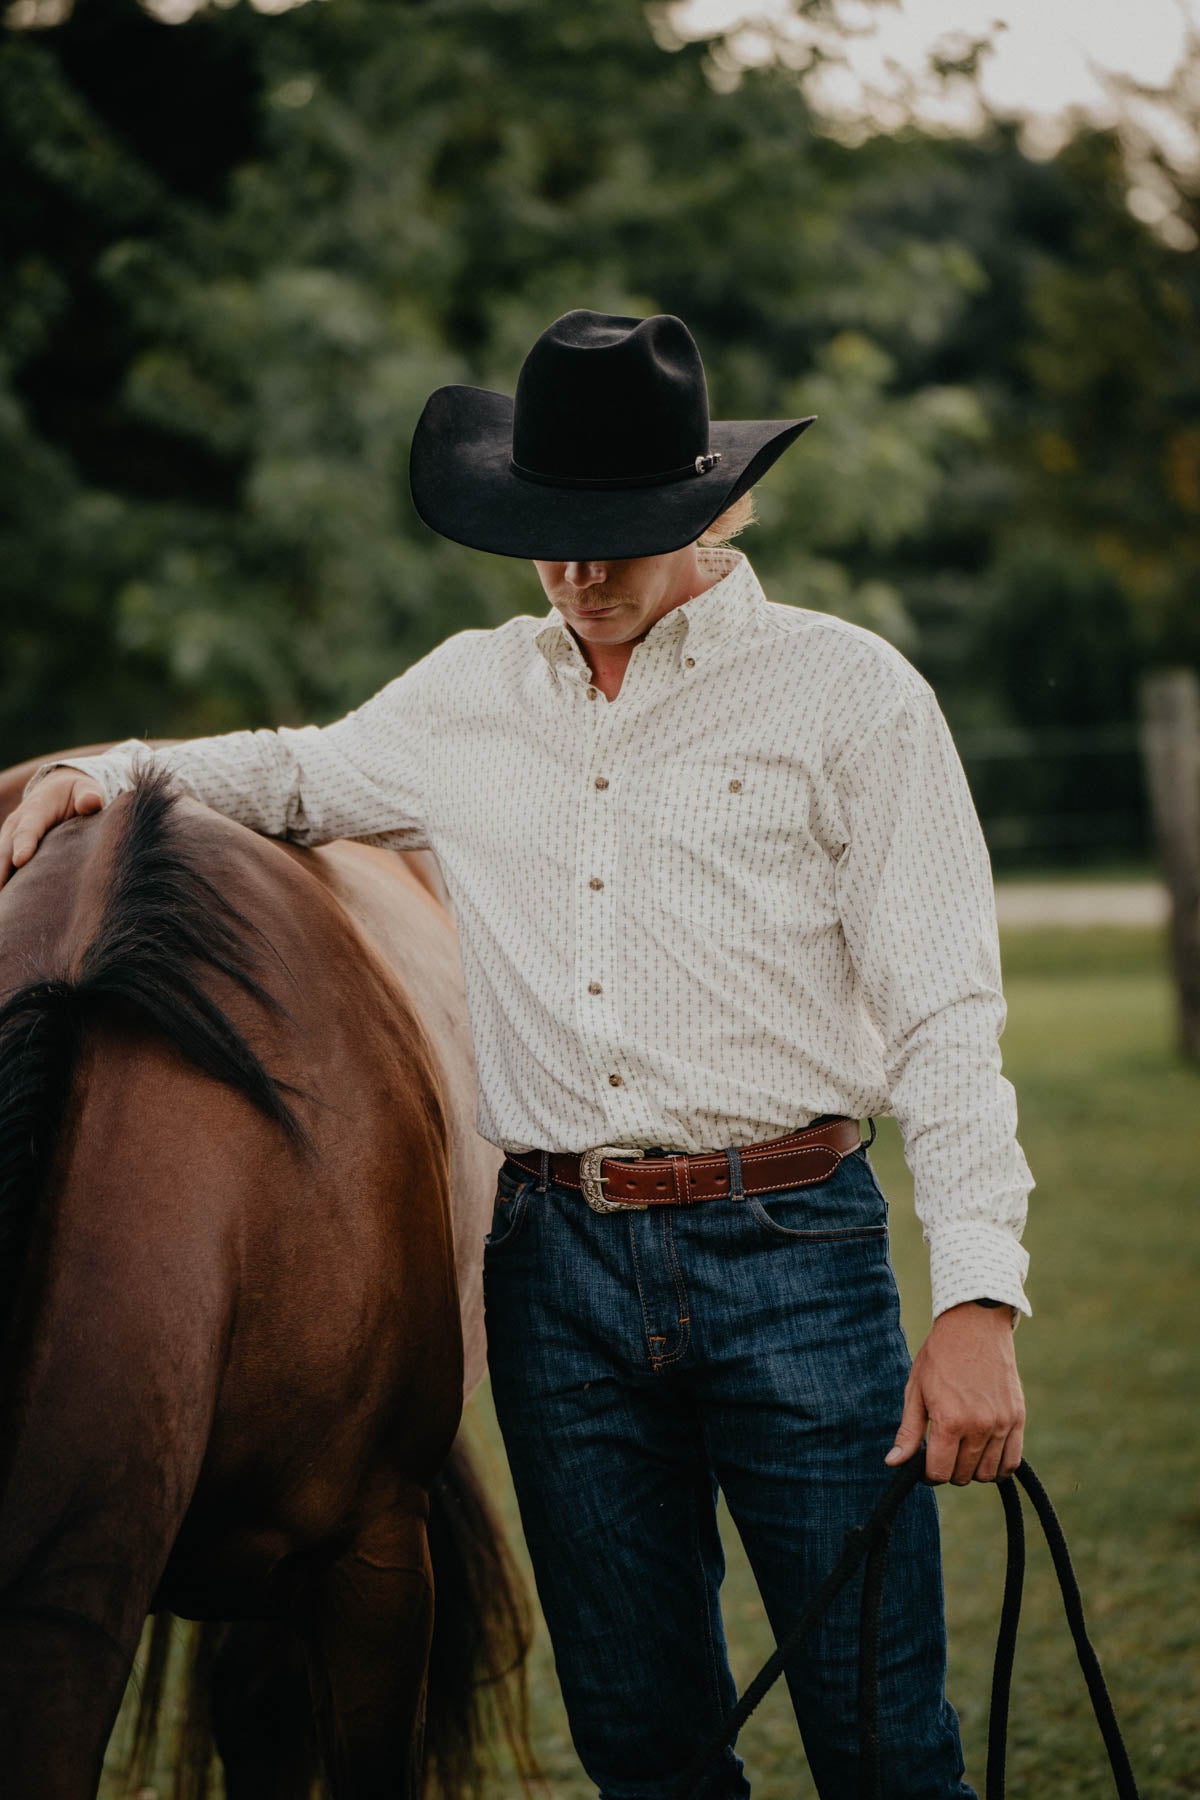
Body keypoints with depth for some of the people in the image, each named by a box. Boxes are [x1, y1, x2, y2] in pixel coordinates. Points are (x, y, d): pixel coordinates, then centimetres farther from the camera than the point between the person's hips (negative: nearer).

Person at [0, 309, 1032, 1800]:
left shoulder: (846, 693, -1)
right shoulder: (470, 698, 12)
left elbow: (941, 1017, -5)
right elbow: (302, 776, 32)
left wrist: (977, 1300, -13)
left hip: (789, 1246, -4)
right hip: (556, 1258, 4)